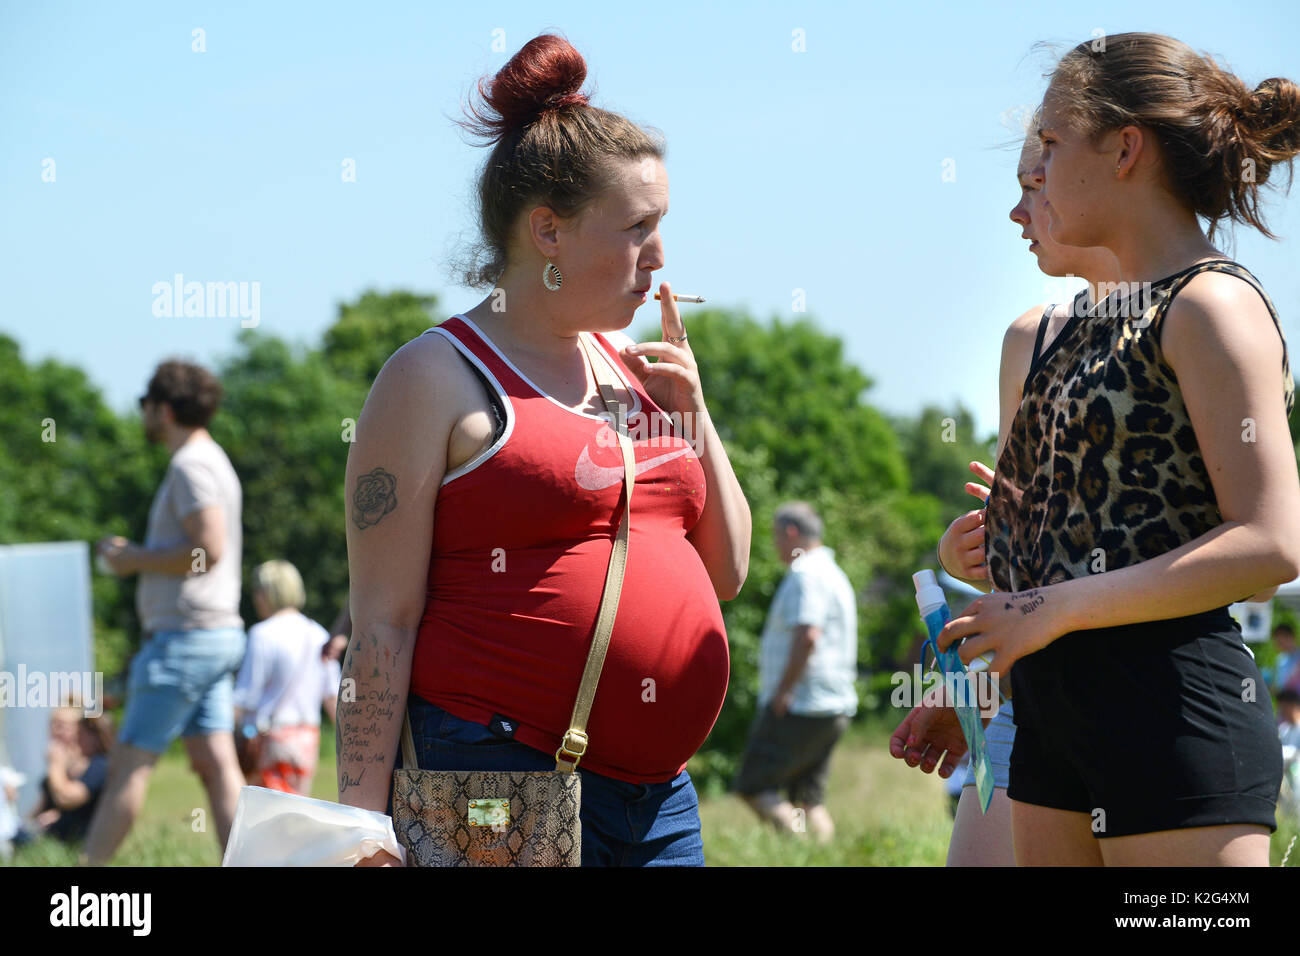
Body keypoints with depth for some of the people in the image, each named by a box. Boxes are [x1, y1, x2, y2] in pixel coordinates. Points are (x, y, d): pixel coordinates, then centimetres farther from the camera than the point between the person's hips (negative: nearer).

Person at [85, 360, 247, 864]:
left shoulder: (191, 464, -12)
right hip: (215, 633, 10)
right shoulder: (214, 461, 19)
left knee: (129, 764, -6)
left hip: (186, 637, -10)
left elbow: (209, 549, -23)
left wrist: (135, 559, -12)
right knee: (216, 765, 3)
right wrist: (137, 556, 15)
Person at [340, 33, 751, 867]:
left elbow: (727, 572, 20)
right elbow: (383, 624, -9)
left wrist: (693, 413, 6)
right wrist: (364, 821, -16)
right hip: (502, 786, -7)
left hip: (661, 796, 7)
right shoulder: (437, 379, -5)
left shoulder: (629, 366, 16)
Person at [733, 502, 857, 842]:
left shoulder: (806, 575, -13)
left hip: (799, 708, -10)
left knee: (754, 787, -7)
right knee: (809, 798, 10)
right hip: (834, 708, 10)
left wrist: (782, 691, -20)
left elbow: (807, 636, -25)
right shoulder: (834, 574, 20)